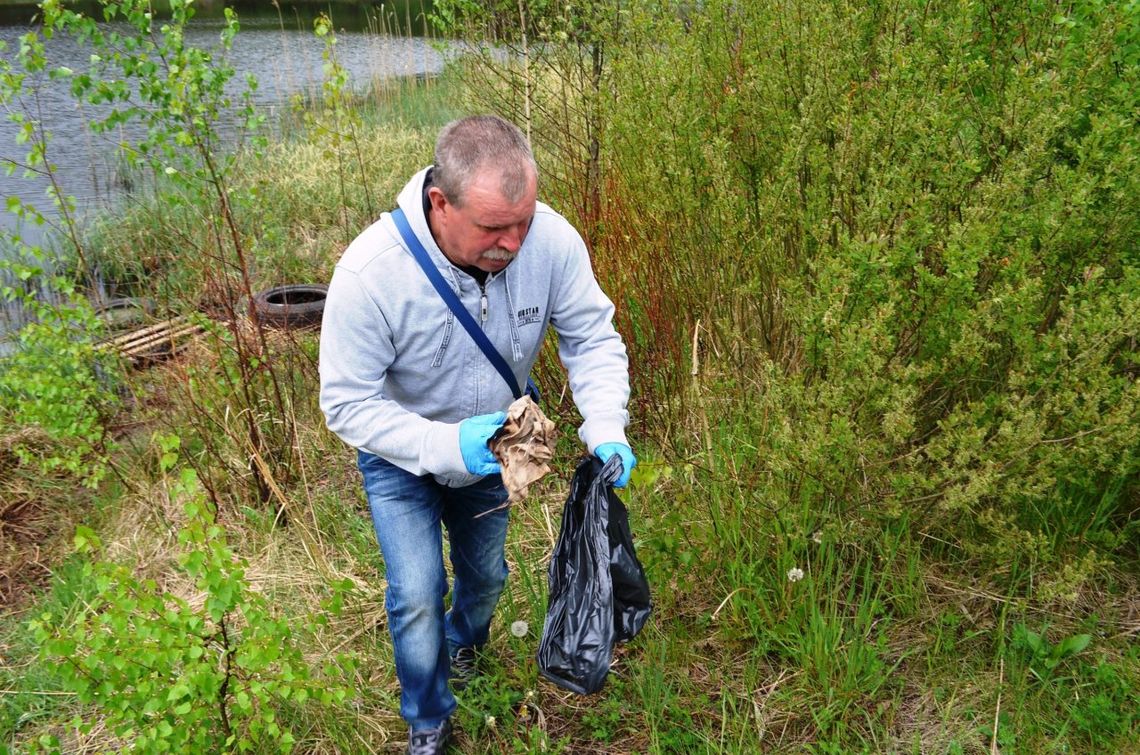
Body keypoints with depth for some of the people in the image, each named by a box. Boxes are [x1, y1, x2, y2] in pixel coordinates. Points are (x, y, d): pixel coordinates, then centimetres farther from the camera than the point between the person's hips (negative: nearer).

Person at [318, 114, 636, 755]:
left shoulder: (551, 239, -30)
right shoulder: (370, 271, -37)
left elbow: (592, 338, -17)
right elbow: (348, 403, -28)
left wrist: (606, 428, -33)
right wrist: (444, 446, -41)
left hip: (490, 445, 3)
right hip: (400, 456, -3)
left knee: (486, 575, 23)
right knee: (418, 595, -5)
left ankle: (464, 641, 61)